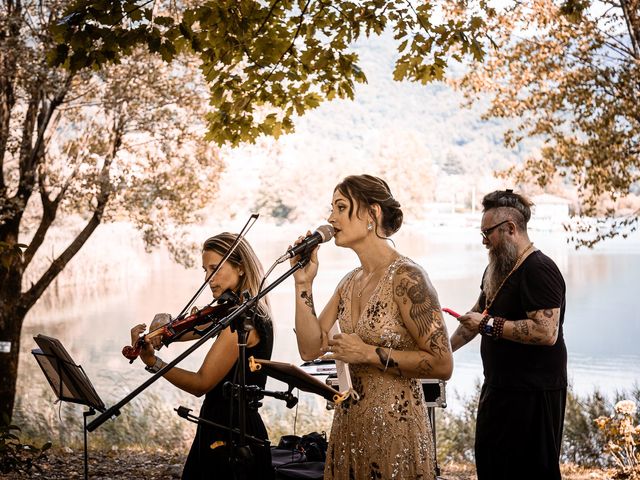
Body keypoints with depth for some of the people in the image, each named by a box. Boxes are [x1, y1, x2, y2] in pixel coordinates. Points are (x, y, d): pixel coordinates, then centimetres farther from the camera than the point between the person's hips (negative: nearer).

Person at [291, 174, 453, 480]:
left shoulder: (406, 277, -15)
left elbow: (442, 365, -19)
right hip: (348, 427, 7)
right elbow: (310, 348, 3)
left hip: (394, 428, -7)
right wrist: (303, 283, -3)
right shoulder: (350, 283, 7)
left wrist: (369, 353, -20)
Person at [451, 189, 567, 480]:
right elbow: (477, 313, 23)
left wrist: (489, 325, -23)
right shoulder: (497, 268, 11)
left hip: (532, 393, -10)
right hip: (499, 387, 10)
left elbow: (546, 332, -28)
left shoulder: (539, 270, -19)